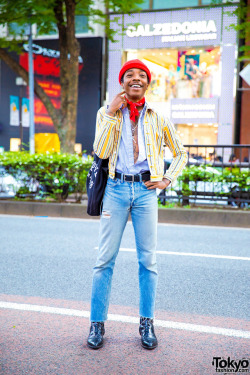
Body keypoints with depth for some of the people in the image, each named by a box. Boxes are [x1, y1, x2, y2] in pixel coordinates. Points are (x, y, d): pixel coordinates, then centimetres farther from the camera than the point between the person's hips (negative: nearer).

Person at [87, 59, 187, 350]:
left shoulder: (157, 118, 10)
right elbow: (100, 151, -7)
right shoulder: (106, 113, 8)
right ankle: (97, 323, 11)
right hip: (116, 188, -1)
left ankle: (147, 323, 16)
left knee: (148, 259, 4)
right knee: (105, 258, 0)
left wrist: (167, 180, 6)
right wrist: (111, 114, -10)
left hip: (146, 190, 1)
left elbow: (180, 153, 19)